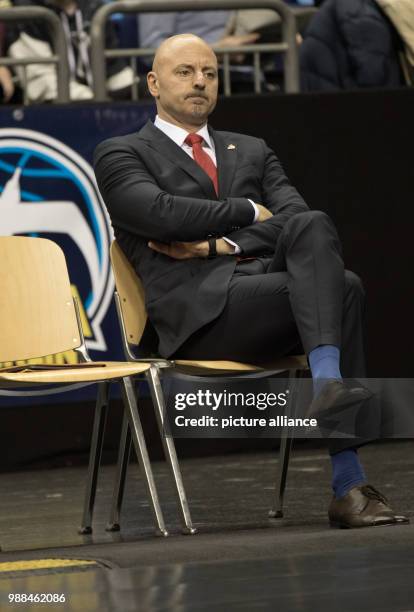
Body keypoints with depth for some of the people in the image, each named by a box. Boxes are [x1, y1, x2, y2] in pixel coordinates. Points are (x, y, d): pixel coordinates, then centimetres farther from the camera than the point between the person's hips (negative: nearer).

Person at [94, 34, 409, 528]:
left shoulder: (252, 152, 29)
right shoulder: (120, 155, 14)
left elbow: (297, 216, 10)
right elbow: (160, 213, -8)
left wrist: (224, 244, -5)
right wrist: (248, 211, 2)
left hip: (267, 281, 5)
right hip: (200, 310, -5)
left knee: (312, 227, -31)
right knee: (341, 289, -29)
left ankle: (329, 386, -42)